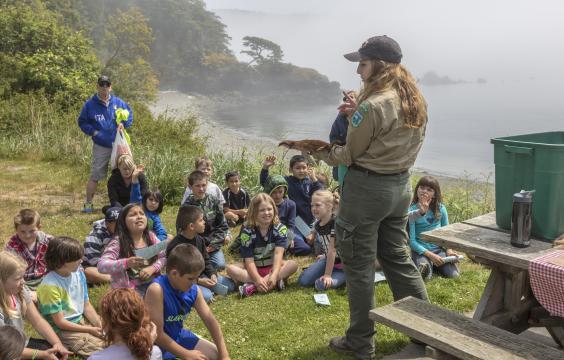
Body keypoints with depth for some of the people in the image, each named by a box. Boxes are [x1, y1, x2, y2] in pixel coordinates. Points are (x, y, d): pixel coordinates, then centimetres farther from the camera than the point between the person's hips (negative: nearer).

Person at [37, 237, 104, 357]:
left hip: (81, 320, 7)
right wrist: (90, 330, -17)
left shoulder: (78, 273, -3)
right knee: (100, 347, -22)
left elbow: (87, 305, 6)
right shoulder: (50, 285, -23)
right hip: (61, 329, -7)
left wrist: (99, 325, -10)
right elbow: (60, 322, -19)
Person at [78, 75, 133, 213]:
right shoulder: (90, 104, -3)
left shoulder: (118, 102, 3)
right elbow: (82, 122, 5)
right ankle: (88, 204, 9)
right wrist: (92, 131, -11)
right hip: (100, 147, -3)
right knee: (95, 176, -3)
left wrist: (124, 124, -4)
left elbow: (129, 113, 15)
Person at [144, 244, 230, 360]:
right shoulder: (157, 290, -30)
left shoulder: (193, 290, -10)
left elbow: (210, 320, -3)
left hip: (178, 336, 7)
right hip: (158, 344, -7)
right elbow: (157, 333, -27)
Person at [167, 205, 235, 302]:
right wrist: (198, 281, -24)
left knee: (230, 286, 3)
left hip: (201, 276, 7)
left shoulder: (199, 239, 1)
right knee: (206, 296, -31)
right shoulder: (175, 246, -23)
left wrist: (212, 274, -8)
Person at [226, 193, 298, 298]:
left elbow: (278, 254, -25)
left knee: (293, 264, -27)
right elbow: (249, 260, -19)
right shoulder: (247, 231, -14)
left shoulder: (280, 228, -12)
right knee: (231, 269, -26)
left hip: (272, 266, 0)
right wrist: (258, 279, -36)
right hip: (254, 268, 0)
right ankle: (275, 282, -35)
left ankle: (253, 286, -35)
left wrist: (274, 275, -41)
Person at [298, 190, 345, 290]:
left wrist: (327, 275, -23)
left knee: (322, 284, -24)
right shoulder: (317, 225, -2)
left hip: (343, 264, -7)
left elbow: (332, 250, -25)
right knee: (303, 280, -7)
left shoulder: (335, 223, -26)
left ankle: (346, 276, 2)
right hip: (328, 259, 7)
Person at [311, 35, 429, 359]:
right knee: (398, 258, 21)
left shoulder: (372, 105, -21)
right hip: (400, 186, 8)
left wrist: (321, 153, 6)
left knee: (359, 265, 6)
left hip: (367, 187, -8)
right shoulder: (416, 101, 5)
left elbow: (349, 154, -12)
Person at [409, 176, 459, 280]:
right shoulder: (411, 211, -12)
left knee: (454, 275, -13)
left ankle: (433, 265, 12)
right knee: (426, 277, -29)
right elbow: (411, 241, -12)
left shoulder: (440, 209, -1)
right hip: (420, 251, -4)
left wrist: (449, 250, -5)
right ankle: (423, 265, 3)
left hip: (439, 249, 4)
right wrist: (430, 255, -18)